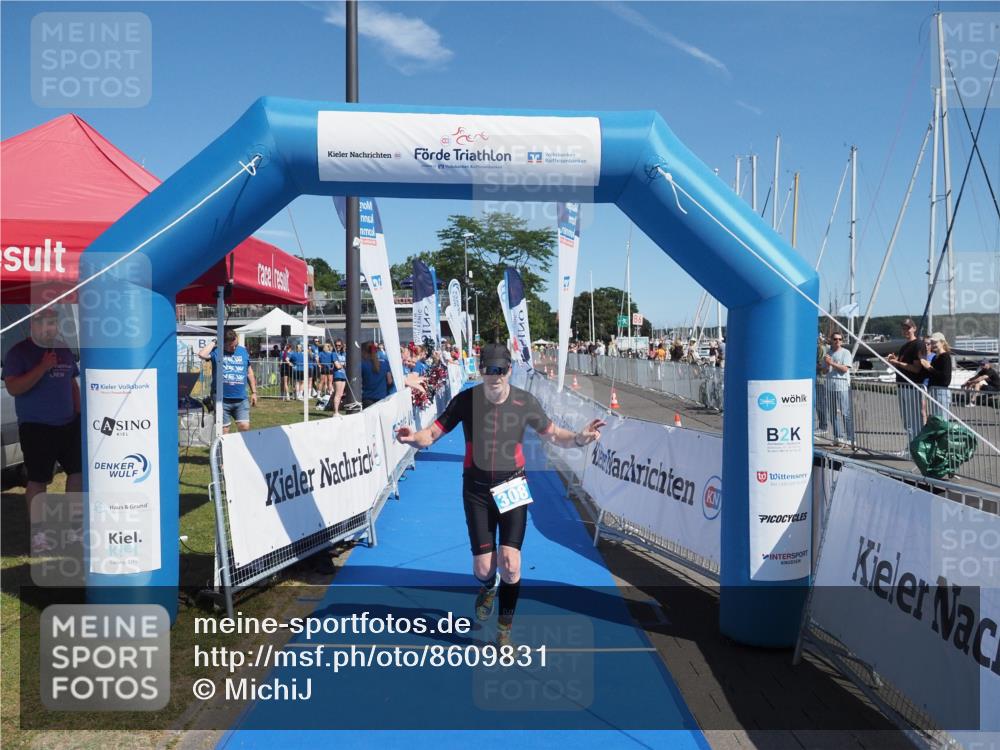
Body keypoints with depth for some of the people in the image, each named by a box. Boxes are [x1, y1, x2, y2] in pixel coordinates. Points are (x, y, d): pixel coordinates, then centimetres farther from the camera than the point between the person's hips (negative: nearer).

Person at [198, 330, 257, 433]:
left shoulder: (243, 351, 10)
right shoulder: (216, 351, 0)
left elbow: (249, 372, 16)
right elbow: (202, 355, -21)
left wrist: (254, 392, 14)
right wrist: (213, 343, -7)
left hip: (241, 399, 2)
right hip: (222, 399, -2)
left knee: (244, 427, -5)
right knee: (223, 430, 5)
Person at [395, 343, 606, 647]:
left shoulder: (525, 401, -8)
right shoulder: (465, 400, -10)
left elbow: (553, 434, 1)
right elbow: (432, 434, -6)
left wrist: (578, 438, -19)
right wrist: (414, 438, -29)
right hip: (477, 490, 0)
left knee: (510, 565, -10)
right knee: (483, 568, 0)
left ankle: (504, 631, 13)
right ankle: (488, 588, 41)